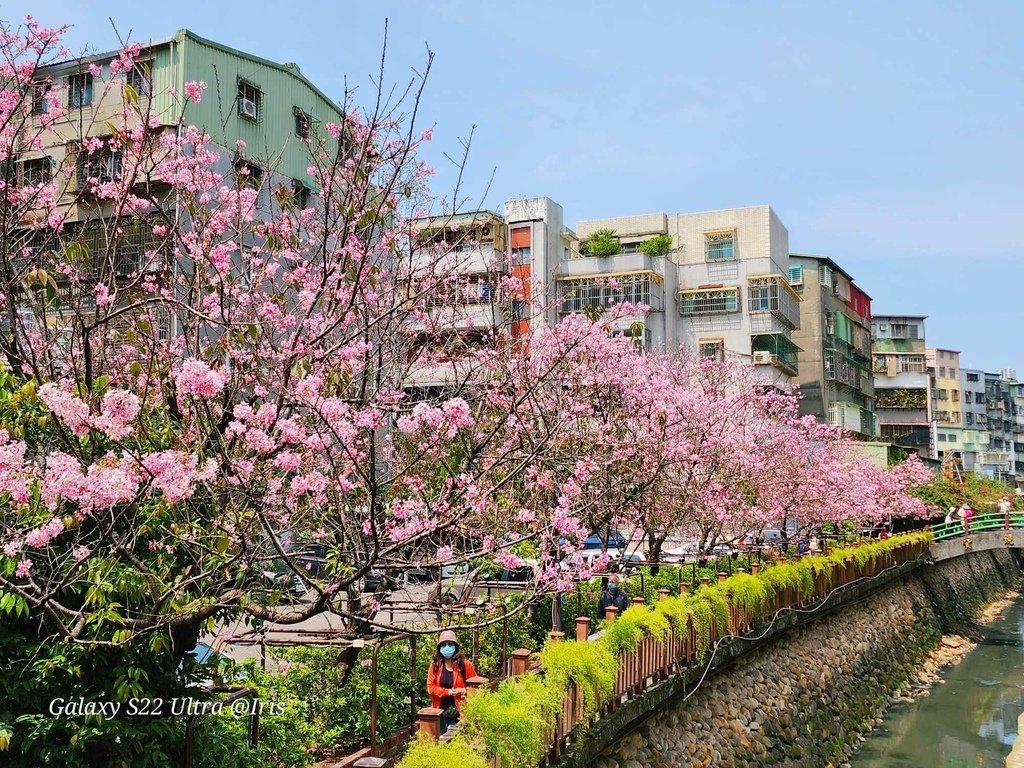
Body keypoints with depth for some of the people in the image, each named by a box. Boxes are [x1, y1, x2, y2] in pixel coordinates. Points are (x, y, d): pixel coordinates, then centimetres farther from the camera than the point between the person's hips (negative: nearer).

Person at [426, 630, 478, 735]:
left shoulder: (465, 664, -2)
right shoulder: (435, 665, 3)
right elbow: (430, 687, -1)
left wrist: (464, 691, -14)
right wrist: (448, 692, -12)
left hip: (458, 715, -3)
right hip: (439, 714, 3)